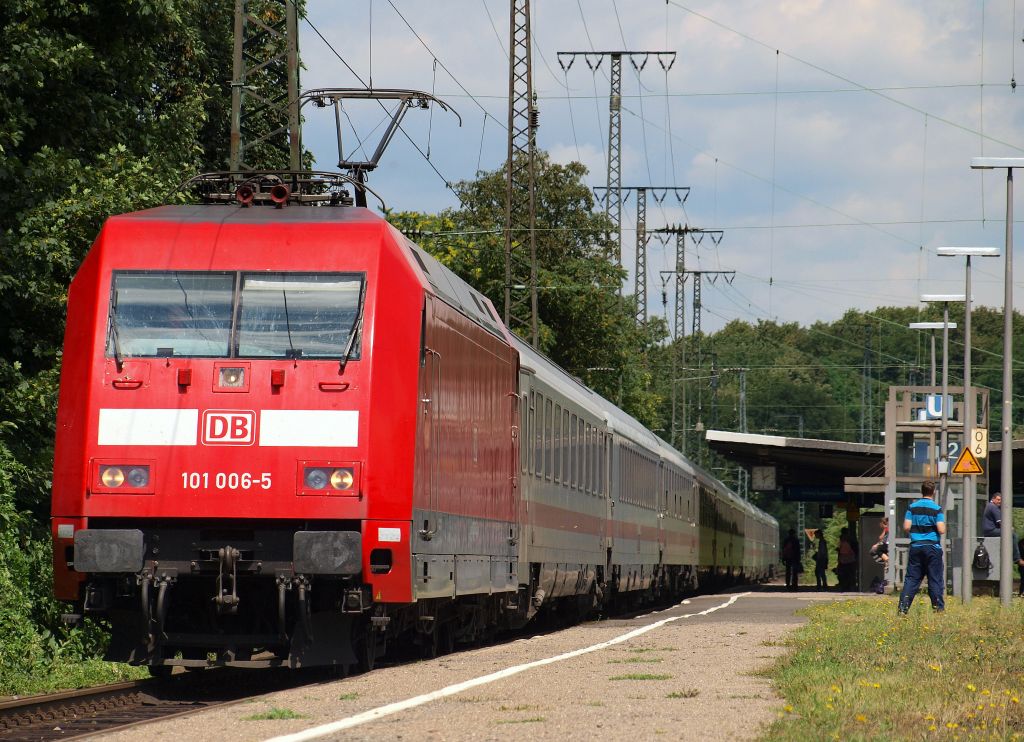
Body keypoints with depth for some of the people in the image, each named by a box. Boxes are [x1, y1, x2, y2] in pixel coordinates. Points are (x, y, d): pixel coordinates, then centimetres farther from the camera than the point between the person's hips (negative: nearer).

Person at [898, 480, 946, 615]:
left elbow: (906, 527, -1)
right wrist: (943, 524, 10)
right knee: (935, 579, 4)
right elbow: (941, 530, -12)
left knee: (911, 578, 5)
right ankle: (939, 608, 6)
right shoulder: (936, 509, -6)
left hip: (915, 547, 3)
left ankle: (903, 608, -3)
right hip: (932, 547, -3)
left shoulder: (912, 507, 3)